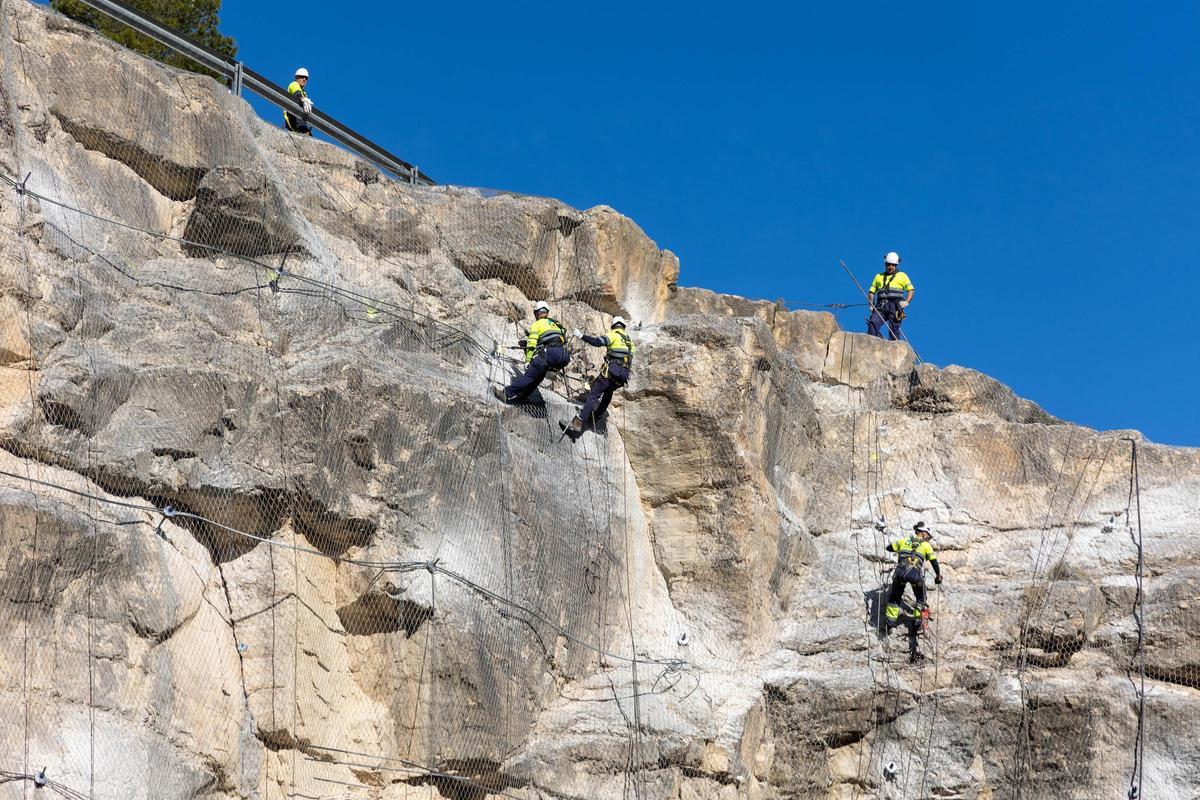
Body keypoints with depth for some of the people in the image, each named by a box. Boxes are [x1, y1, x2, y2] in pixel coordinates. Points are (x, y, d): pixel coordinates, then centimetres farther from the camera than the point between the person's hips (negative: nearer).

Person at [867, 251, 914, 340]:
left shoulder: (902, 276, 16)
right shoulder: (879, 276, 24)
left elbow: (911, 290, 10)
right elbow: (872, 292, 24)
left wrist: (906, 302, -7)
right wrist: (871, 305, 7)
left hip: (895, 306, -2)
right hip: (881, 306, 2)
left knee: (894, 331, -8)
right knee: (873, 323, -22)